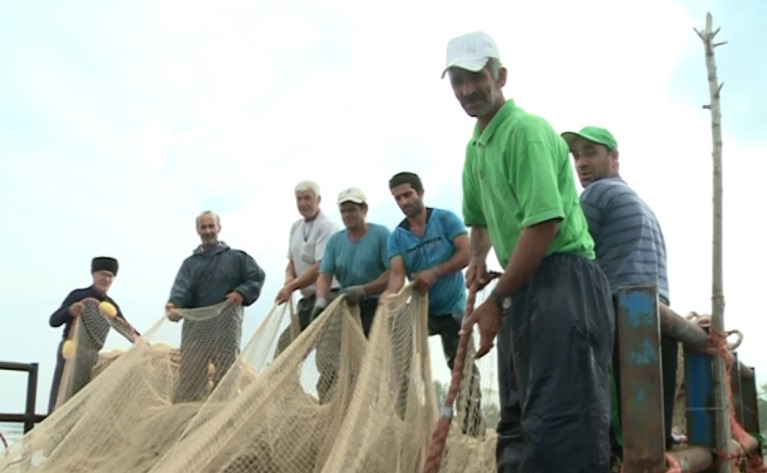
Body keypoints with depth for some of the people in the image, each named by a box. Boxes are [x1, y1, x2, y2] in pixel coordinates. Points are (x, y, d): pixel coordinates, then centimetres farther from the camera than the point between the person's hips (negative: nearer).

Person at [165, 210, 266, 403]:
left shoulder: (236, 257, 12)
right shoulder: (190, 263, 15)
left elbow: (258, 277, 9)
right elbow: (181, 288, -1)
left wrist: (242, 293, -9)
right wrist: (173, 304, -23)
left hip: (226, 322, -1)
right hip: (196, 323, 1)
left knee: (226, 375, 1)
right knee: (189, 374, -3)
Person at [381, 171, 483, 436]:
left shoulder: (445, 219, -7)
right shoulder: (397, 236, 0)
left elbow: (467, 253, -17)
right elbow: (397, 273, -13)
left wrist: (434, 273, -24)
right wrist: (389, 295, -35)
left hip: (453, 307, -3)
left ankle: (472, 428, 8)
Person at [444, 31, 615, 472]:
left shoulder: (526, 130, -12)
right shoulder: (476, 145, 17)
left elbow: (545, 223, -21)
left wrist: (496, 301, -16)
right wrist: (478, 259, 14)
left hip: (563, 282, -10)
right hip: (522, 285, 10)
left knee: (560, 424, -14)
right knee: (520, 420, 13)